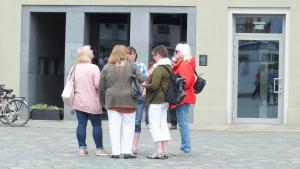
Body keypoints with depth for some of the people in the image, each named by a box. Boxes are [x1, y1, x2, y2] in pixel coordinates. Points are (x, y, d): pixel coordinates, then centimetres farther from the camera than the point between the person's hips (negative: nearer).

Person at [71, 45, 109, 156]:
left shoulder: (76, 68, 4)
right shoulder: (93, 68, -13)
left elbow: (72, 83, 10)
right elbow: (98, 85, -18)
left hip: (79, 101, 5)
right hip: (92, 102, -5)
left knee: (81, 124, 6)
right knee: (96, 125, 3)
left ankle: (82, 148, 5)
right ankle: (99, 149, 6)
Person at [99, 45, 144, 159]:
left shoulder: (107, 67, 2)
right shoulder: (131, 66, -2)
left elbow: (101, 86, 4)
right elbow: (141, 79, -7)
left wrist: (103, 101, 14)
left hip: (112, 100, 1)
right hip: (128, 100, -1)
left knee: (114, 127, 5)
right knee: (128, 126, 7)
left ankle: (115, 152, 4)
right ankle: (127, 151, 4)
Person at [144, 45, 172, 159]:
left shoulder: (159, 68, -16)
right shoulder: (169, 67, 13)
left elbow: (154, 86, -22)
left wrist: (145, 85, -3)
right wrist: (148, 83, 12)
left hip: (156, 101, -9)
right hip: (165, 100, 9)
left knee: (154, 125, -5)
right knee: (163, 125, 12)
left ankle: (159, 152, -8)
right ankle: (165, 151, 13)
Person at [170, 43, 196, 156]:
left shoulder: (185, 65, -12)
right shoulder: (181, 64, 20)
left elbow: (185, 82, -22)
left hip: (182, 98, -10)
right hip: (182, 98, 10)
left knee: (183, 124, -8)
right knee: (182, 124, 13)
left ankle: (186, 149, -5)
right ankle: (185, 148, 17)